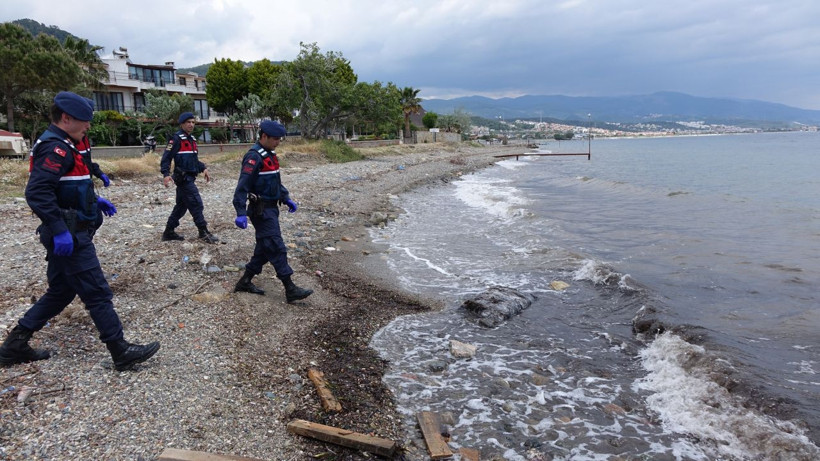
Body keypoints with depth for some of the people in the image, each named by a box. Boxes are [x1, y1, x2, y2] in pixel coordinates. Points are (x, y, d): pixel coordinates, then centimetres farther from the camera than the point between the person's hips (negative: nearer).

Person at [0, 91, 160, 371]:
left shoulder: (60, 146, 15)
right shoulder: (56, 148, -18)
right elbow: (37, 193, -28)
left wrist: (94, 200, 17)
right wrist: (59, 230, -29)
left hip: (71, 233, 11)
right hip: (69, 237, -11)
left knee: (61, 292, 19)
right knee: (97, 293, -5)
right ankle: (122, 353, 2)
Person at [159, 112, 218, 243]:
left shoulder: (191, 139, 16)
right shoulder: (177, 138, -10)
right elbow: (166, 157, -15)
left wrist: (203, 168, 11)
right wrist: (166, 174, -25)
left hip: (189, 178, 9)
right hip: (183, 177, -9)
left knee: (181, 205, 14)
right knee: (196, 204, -9)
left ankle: (169, 232, 23)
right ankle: (204, 232, -3)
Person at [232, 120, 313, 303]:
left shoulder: (270, 155, 12)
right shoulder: (254, 157, -17)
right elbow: (242, 186, -23)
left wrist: (286, 199, 17)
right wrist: (241, 213, -28)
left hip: (271, 208, 10)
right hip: (261, 211, -10)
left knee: (265, 248, 15)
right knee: (277, 249, -7)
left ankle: (245, 282, 26)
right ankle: (290, 290, -3)